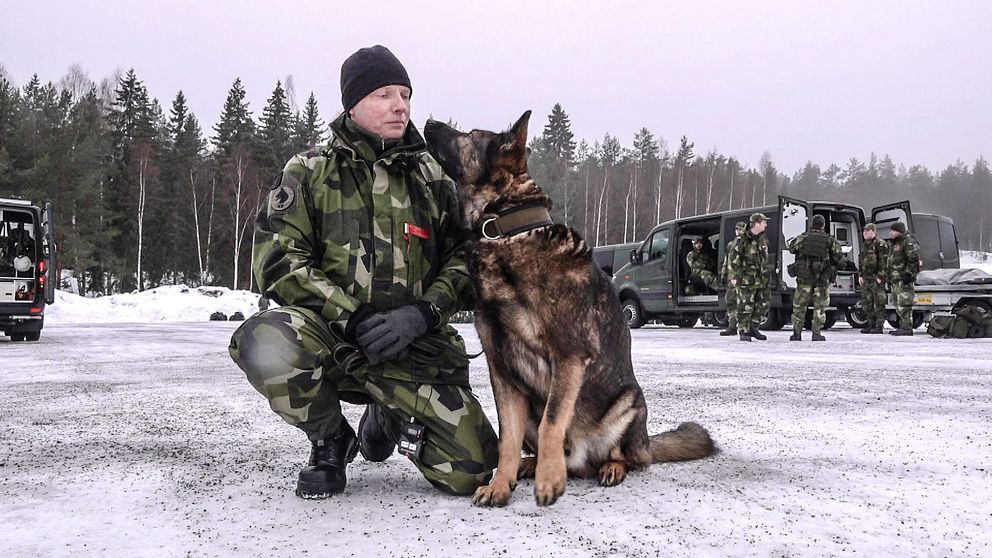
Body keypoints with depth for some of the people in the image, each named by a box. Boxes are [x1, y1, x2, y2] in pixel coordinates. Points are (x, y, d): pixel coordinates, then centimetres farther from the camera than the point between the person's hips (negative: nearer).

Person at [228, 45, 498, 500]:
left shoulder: (431, 178, 13)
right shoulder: (309, 173, 6)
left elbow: (463, 258, 8)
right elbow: (277, 262, -5)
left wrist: (421, 314, -12)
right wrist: (352, 317, -16)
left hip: (414, 347, 2)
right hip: (329, 333, -2)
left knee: (471, 471, -12)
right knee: (266, 345, -37)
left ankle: (387, 421, 23)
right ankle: (330, 443, -3)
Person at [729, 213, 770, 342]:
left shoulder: (763, 239, 13)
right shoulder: (742, 239, -9)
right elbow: (734, 259, -10)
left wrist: (766, 275, 21)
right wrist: (734, 276, -14)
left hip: (761, 278, 7)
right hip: (746, 278, -7)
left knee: (762, 303, 9)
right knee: (745, 306, -5)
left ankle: (753, 328, 22)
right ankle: (743, 332, 3)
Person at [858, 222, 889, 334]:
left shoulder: (880, 244, -8)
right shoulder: (864, 246, 20)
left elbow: (884, 261, -14)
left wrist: (880, 277, -18)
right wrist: (860, 276, 17)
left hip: (877, 279, -9)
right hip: (866, 279, 9)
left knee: (879, 303, -6)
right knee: (866, 303, 10)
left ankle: (879, 326, -4)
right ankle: (870, 325, 18)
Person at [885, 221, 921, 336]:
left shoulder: (908, 242, -10)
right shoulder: (893, 243, 22)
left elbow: (913, 260, -17)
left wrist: (909, 274, -21)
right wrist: (889, 276, 27)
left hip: (904, 279, -10)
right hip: (895, 279, 10)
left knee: (904, 304, -13)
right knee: (899, 305, 13)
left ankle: (907, 328, -13)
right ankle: (903, 326, 18)